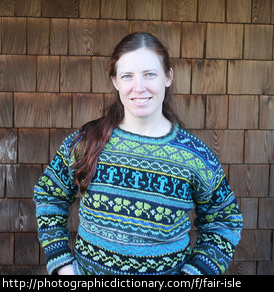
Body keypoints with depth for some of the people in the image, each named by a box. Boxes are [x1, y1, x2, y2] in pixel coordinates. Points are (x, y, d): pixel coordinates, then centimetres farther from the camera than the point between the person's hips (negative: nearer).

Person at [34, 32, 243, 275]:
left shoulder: (197, 156, -12)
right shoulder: (85, 142, -10)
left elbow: (225, 222, 0)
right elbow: (48, 195, 3)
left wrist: (196, 271, -11)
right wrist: (62, 263, -3)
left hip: (168, 270, 0)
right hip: (86, 269, 1)